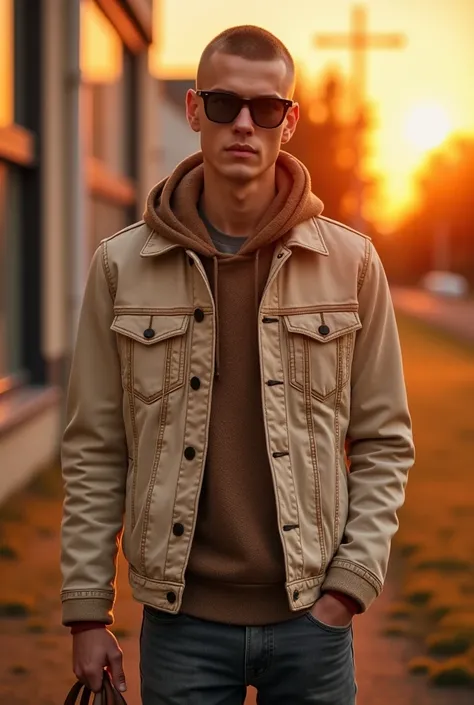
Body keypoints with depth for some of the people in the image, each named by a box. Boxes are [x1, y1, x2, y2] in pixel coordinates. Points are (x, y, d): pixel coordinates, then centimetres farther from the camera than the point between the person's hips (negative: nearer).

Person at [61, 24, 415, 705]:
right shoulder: (122, 265, -1)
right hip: (181, 620, 0)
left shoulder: (350, 261, 0)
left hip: (312, 619, 0)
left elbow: (385, 442, 3)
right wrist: (87, 612, 0)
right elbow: (94, 452, 2)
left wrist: (351, 583, -5)